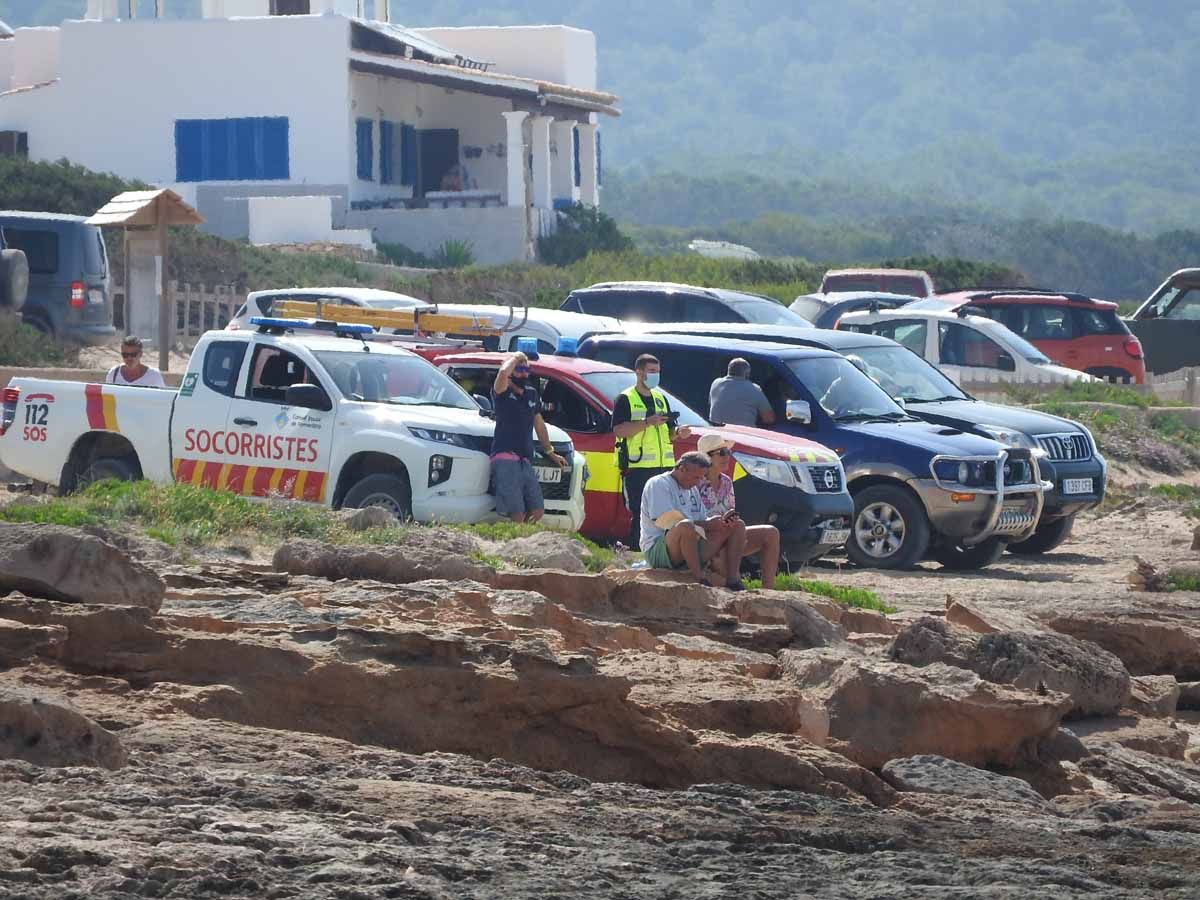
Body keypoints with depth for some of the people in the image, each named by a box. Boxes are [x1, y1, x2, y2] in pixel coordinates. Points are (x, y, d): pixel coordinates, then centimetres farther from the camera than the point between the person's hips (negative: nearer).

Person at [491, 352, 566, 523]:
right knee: (517, 516, -15)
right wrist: (515, 358, -5)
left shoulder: (531, 393, 19)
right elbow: (503, 372, -25)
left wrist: (550, 452, 33)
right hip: (505, 458, -7)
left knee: (537, 511, 3)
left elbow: (539, 423, 29)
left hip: (526, 461, 7)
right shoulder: (502, 393, -2)